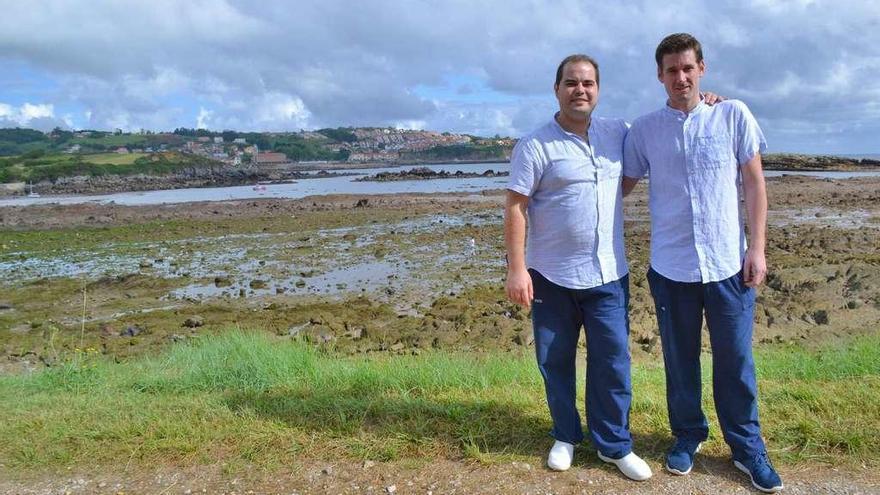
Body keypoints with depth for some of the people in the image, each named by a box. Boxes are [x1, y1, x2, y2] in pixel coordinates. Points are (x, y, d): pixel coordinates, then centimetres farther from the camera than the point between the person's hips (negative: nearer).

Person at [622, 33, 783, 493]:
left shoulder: (733, 115, -1)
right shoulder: (643, 129, 1)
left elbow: (754, 183, 2)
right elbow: (622, 184, 9)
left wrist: (757, 248, -3)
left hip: (728, 264, 0)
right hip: (671, 266, 1)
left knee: (735, 361, 8)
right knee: (680, 360, 13)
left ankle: (747, 447, 27)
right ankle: (687, 436, 33)